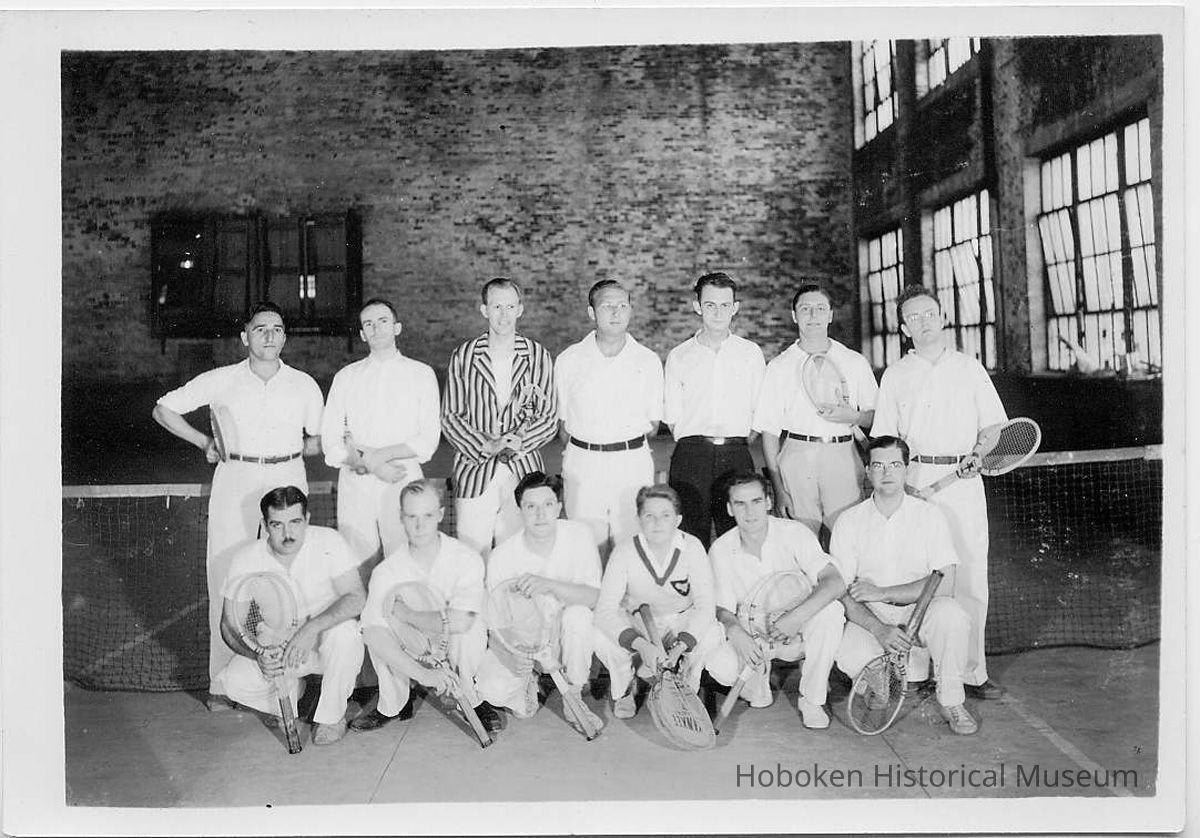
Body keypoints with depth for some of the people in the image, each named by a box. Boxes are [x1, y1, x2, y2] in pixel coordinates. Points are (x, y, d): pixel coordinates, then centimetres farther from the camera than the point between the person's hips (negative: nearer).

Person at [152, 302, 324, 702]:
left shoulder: (304, 385, 7)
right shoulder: (221, 381, 3)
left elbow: (318, 442, 16)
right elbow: (164, 409, 11)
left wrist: (284, 450, 2)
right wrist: (204, 442, 5)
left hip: (288, 480, 0)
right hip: (235, 480, 0)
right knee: (227, 579, -1)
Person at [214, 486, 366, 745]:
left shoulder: (328, 542, -17)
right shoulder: (246, 560, -11)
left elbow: (356, 597, -25)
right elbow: (230, 625, -9)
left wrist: (310, 629, -39)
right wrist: (258, 655, -29)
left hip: (327, 640, -2)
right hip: (275, 648, 2)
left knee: (343, 631, -35)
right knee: (232, 682, -22)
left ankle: (332, 716, -11)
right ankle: (291, 690, 10)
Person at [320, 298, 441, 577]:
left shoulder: (421, 374, 7)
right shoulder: (346, 377, 12)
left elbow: (428, 440, -2)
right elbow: (330, 442, 5)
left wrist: (368, 455, -9)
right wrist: (371, 465, -11)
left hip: (404, 481, -1)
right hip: (355, 484, 2)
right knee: (356, 573, 1)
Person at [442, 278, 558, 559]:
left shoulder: (538, 356, 5)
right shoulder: (463, 357, 4)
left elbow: (549, 418, 4)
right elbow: (450, 417, 3)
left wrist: (519, 441, -13)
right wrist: (485, 444, -11)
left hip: (523, 471, 0)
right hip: (474, 468, 0)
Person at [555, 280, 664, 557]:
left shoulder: (649, 362, 5)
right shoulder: (568, 360, 5)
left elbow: (653, 425, 10)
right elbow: (561, 422, 9)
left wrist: (627, 440, 1)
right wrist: (586, 447, 2)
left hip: (633, 464, 0)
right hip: (582, 465, 0)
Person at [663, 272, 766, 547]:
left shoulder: (751, 353, 11)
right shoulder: (678, 357, 9)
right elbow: (672, 418, 10)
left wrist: (740, 443, 4)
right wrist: (695, 444, 1)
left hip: (737, 455, 1)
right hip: (690, 456, 0)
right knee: (692, 538, -4)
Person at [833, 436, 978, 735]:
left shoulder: (929, 515, -1)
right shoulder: (849, 521, -1)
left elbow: (945, 584, -11)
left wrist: (882, 593, -16)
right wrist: (879, 629, -23)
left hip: (920, 611, 0)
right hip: (869, 620, 0)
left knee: (951, 614, -33)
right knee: (850, 659, -31)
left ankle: (951, 701, -8)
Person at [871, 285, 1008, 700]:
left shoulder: (969, 368, 14)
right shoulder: (895, 375, 13)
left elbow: (995, 424, 13)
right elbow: (883, 439, 11)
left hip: (964, 480, 1)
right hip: (913, 478, 0)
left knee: (971, 579, -2)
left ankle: (971, 671, 6)